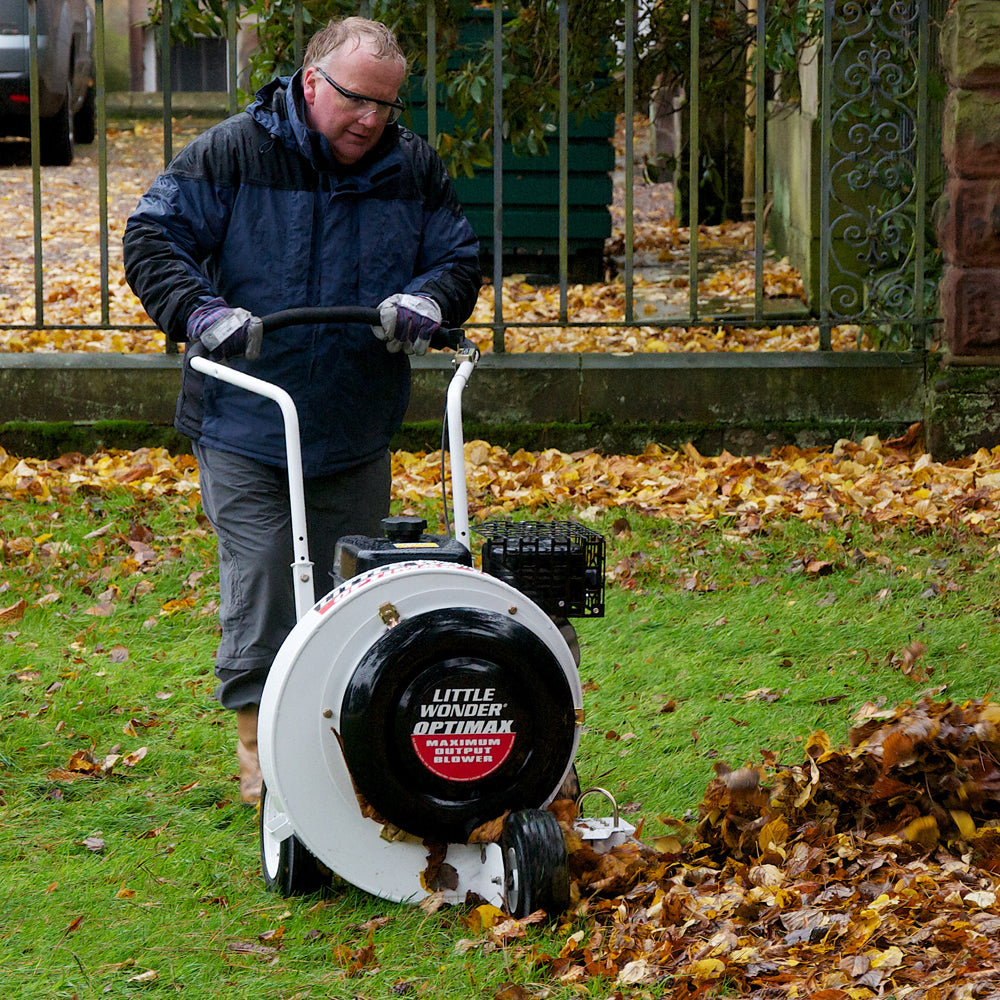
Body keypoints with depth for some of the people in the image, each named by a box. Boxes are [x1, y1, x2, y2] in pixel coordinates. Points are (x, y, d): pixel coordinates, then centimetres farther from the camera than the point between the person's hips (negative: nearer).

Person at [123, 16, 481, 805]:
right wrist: (201, 311, -25)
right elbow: (152, 239, -8)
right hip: (246, 427, -4)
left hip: (358, 435, 4)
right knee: (260, 592, -5)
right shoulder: (232, 153, -7)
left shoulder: (415, 169, 4)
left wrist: (428, 299, -11)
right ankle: (260, 753, 11)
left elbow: (460, 258, 12)